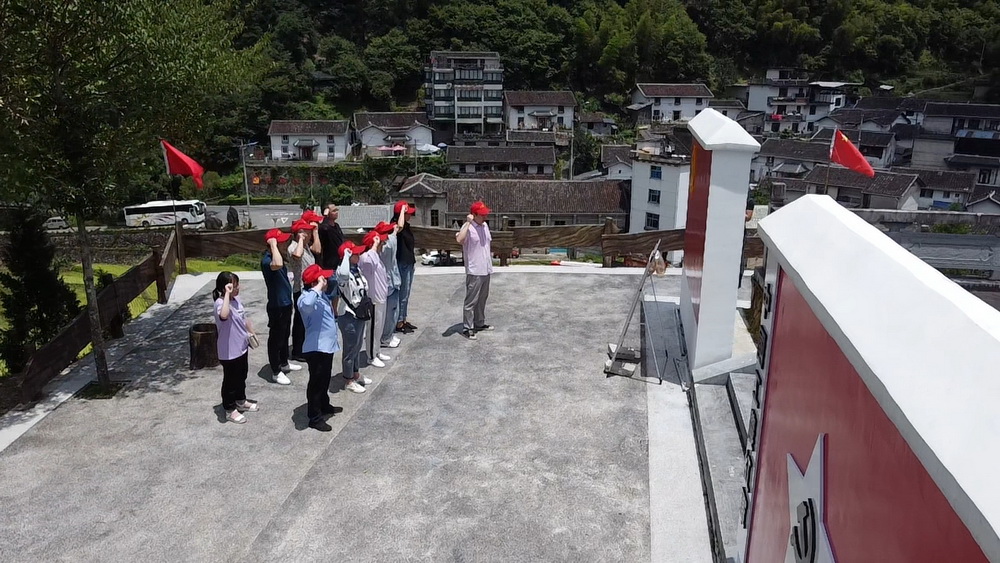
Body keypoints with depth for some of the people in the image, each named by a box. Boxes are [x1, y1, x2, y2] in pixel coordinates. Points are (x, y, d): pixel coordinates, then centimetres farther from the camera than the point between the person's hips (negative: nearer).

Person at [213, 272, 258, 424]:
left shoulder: (236, 299, 2)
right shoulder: (220, 303, -26)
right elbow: (224, 315, -51)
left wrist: (251, 332, 12)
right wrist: (227, 294, -45)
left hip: (242, 347, 9)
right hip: (229, 352, -9)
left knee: (242, 376, 25)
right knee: (230, 381, 8)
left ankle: (241, 401, 45)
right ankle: (230, 410, 24)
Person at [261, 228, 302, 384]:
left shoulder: (278, 255, 5)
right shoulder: (267, 259, -26)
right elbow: (277, 265, -51)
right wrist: (273, 245, -38)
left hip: (286, 302, 10)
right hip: (276, 305, -10)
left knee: (285, 335, 23)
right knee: (276, 338, 3)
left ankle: (284, 363, 40)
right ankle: (276, 372, 15)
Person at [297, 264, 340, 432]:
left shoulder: (323, 295, 7)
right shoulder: (306, 298, -23)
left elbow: (334, 287, 31)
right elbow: (306, 304, -51)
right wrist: (318, 287, -38)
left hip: (327, 345, 10)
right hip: (316, 348, -10)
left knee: (325, 379, 26)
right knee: (316, 382, 2)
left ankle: (324, 405, 44)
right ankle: (314, 418, 13)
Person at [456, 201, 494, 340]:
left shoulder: (485, 225, 10)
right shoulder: (468, 227, -16)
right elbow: (459, 240, -37)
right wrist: (468, 223, -34)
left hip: (486, 270, 8)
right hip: (474, 271, -8)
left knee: (482, 299, 18)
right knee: (471, 300, -3)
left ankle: (480, 323, 30)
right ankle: (467, 328, 3)